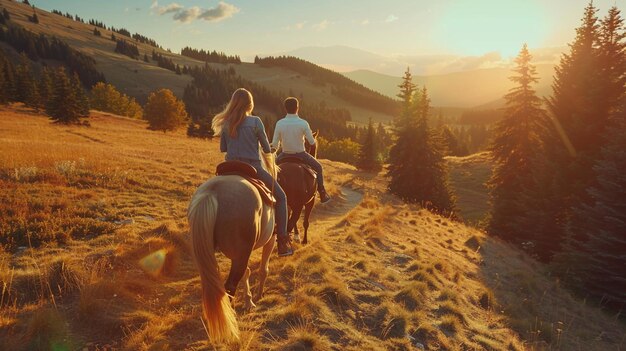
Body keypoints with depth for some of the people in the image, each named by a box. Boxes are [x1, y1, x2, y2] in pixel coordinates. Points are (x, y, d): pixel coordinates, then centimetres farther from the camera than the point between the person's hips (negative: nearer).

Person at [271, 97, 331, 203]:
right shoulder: (303, 123, -16)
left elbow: (274, 145, -8)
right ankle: (322, 195, 19)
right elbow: (312, 142, -9)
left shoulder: (279, 123, -11)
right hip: (300, 155, -2)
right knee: (318, 167, 20)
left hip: (285, 155, 2)